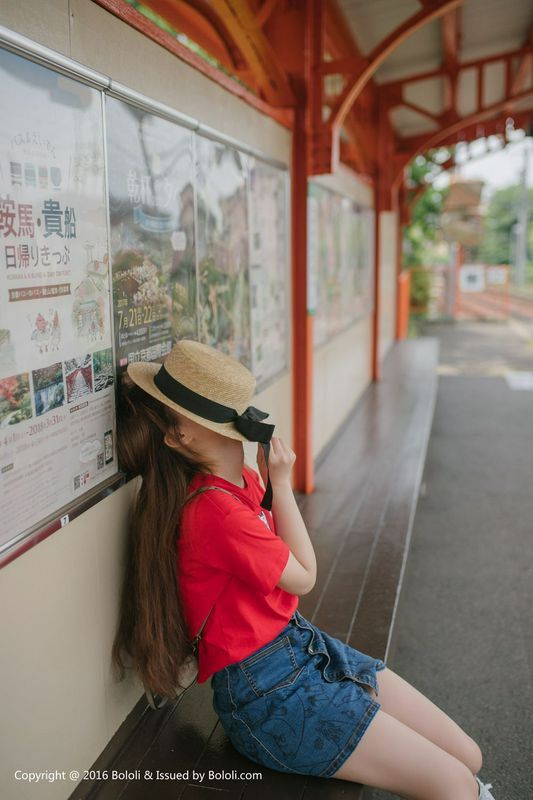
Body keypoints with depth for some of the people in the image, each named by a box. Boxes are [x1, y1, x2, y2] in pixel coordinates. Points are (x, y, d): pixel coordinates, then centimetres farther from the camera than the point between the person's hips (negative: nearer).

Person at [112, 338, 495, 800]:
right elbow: (304, 576, -11)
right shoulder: (215, 510, -25)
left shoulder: (243, 482, 3)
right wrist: (280, 482, -5)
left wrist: (270, 477, 1)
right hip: (267, 693, -9)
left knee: (468, 757, 6)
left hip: (304, 645, 9)